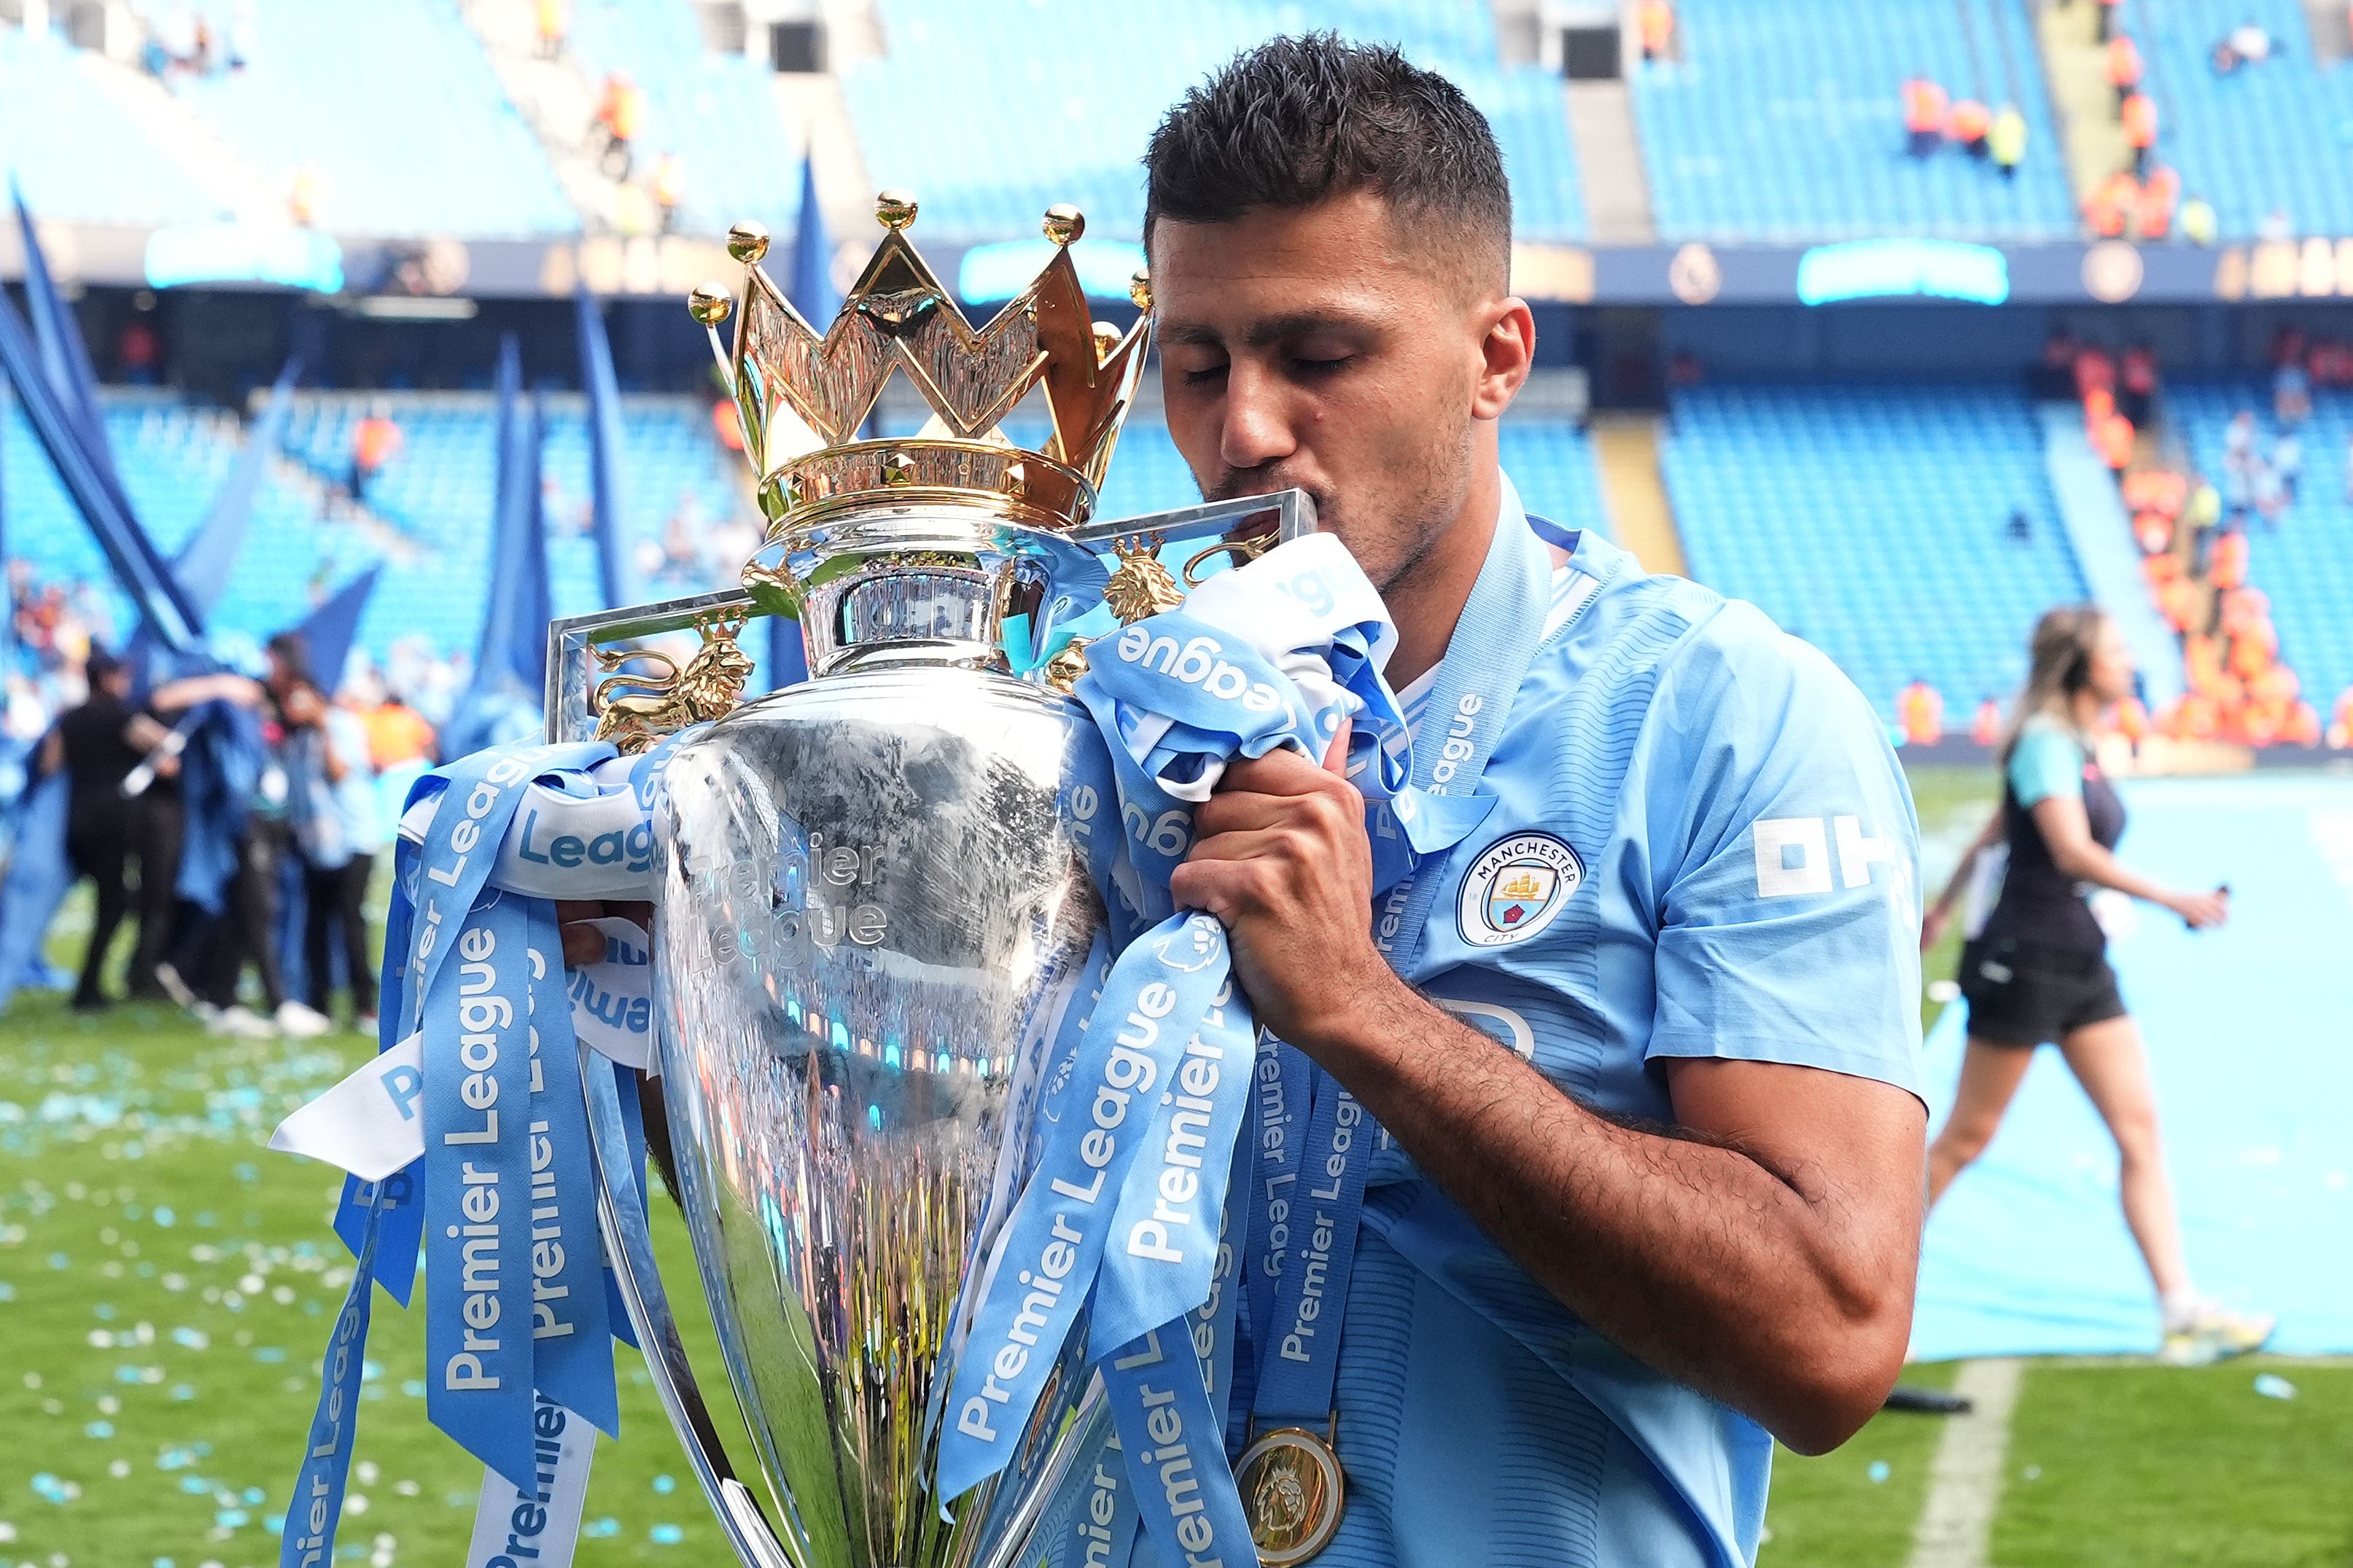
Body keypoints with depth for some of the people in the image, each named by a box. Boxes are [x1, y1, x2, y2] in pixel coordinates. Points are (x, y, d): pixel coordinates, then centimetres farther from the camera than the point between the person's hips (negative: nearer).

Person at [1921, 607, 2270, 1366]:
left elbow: (1994, 832, 23)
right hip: (2025, 961, -9)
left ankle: (2182, 1312, -1)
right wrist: (2173, 900, -29)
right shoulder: (2043, 741, -15)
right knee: (1966, 1136, 1)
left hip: (2081, 962, 9)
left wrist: (1944, 907, 33)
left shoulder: (2076, 744, 12)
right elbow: (2073, 851, -27)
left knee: (2140, 1128, 1)